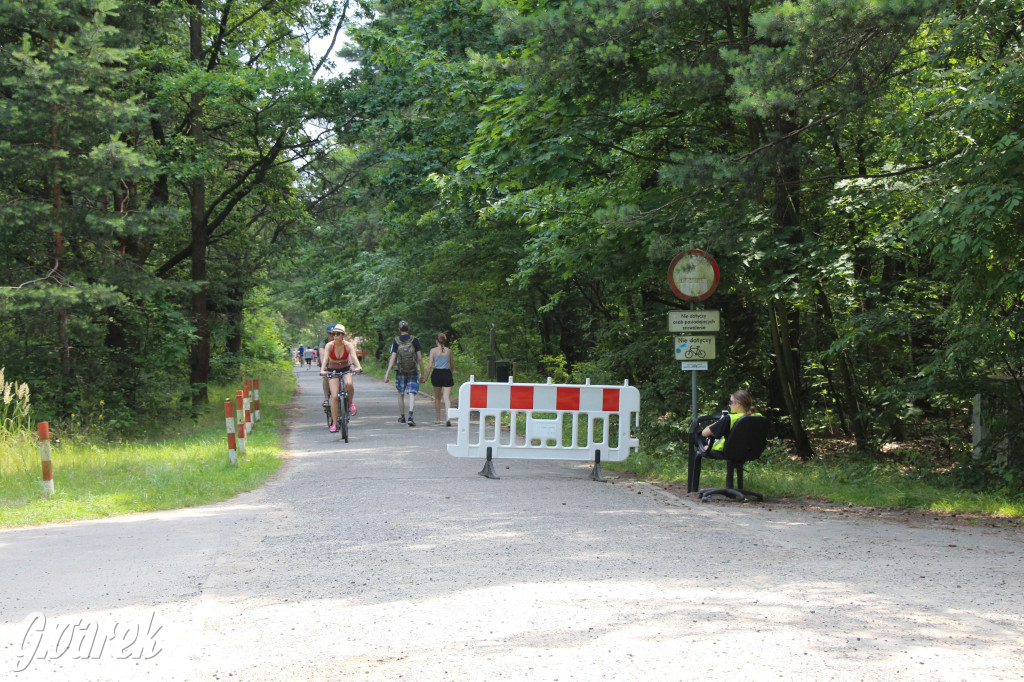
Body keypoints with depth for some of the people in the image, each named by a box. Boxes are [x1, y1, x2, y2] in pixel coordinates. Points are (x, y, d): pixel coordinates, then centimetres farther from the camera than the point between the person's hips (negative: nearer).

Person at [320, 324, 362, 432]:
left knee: (349, 383, -35)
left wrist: (358, 367, -49)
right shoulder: (329, 345, -15)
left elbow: (353, 356, -29)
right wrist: (322, 370, -46)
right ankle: (334, 423, -8)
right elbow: (325, 358, -28)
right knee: (334, 396, -14)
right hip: (333, 371, 0)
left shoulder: (348, 345, -14)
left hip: (346, 369, 0)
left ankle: (351, 403, -6)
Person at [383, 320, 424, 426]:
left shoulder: (396, 341, -2)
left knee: (401, 394, 15)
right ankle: (410, 416, -21)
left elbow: (392, 359, -9)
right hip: (413, 372, -1)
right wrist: (422, 374, 4)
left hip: (400, 372, 1)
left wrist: (387, 373, -8)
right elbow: (420, 358, -2)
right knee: (411, 394, -2)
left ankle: (402, 417, 23)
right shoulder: (414, 340, -1)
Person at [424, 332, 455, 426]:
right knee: (447, 397, -4)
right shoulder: (449, 351, 6)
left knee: (437, 397, 16)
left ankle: (438, 418, 24)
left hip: (437, 373, -1)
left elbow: (430, 365, -6)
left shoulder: (433, 350, -1)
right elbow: (452, 366, 15)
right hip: (447, 373, 1)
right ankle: (448, 417, -25)